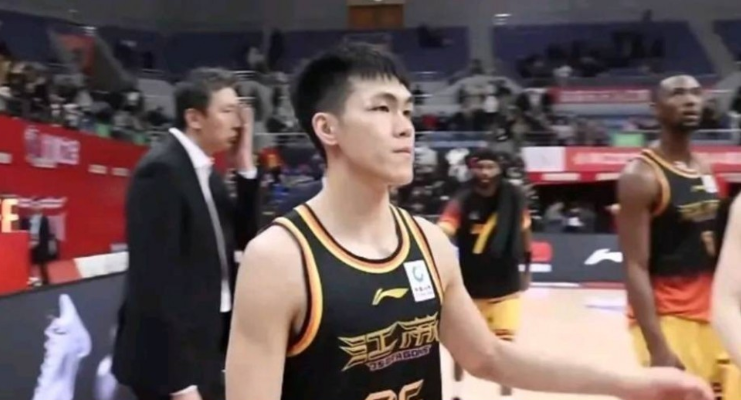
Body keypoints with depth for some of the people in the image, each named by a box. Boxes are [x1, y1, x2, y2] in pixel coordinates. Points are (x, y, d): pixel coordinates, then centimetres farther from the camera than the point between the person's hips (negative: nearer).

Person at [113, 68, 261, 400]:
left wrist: (245, 167, 0)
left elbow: (243, 238, 11)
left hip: (206, 348, 9)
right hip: (172, 357, -9)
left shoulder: (205, 171, 8)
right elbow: (156, 279, -22)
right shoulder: (162, 170, -18)